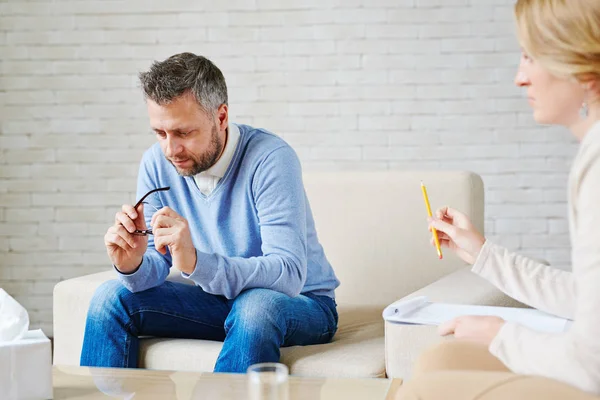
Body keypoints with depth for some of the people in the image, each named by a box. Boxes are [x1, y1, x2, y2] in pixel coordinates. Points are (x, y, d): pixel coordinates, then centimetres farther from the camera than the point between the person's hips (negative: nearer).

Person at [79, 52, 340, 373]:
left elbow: (288, 275, -33)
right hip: (217, 298, 5)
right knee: (111, 298, -10)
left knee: (257, 305, -37)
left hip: (301, 303, -5)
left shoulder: (271, 159, -24)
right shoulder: (157, 164, -7)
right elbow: (156, 269, -4)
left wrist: (196, 262, -45)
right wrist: (132, 265, -29)